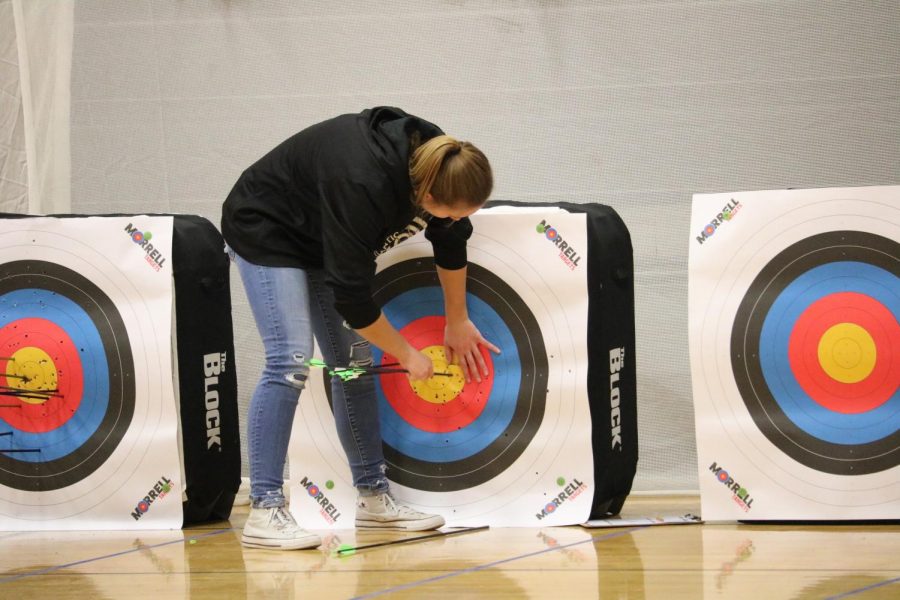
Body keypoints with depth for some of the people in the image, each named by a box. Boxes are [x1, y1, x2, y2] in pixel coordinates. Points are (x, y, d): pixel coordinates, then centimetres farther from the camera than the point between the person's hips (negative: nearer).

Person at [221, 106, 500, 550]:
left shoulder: (440, 166, -17)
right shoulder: (363, 186, -40)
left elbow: (451, 239, 4)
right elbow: (352, 298, -32)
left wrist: (457, 322, 12)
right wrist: (407, 355, -18)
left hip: (321, 238, 8)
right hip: (265, 231, -8)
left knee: (354, 363, 4)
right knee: (290, 361, -20)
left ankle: (374, 498, 11)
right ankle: (263, 513, -21)